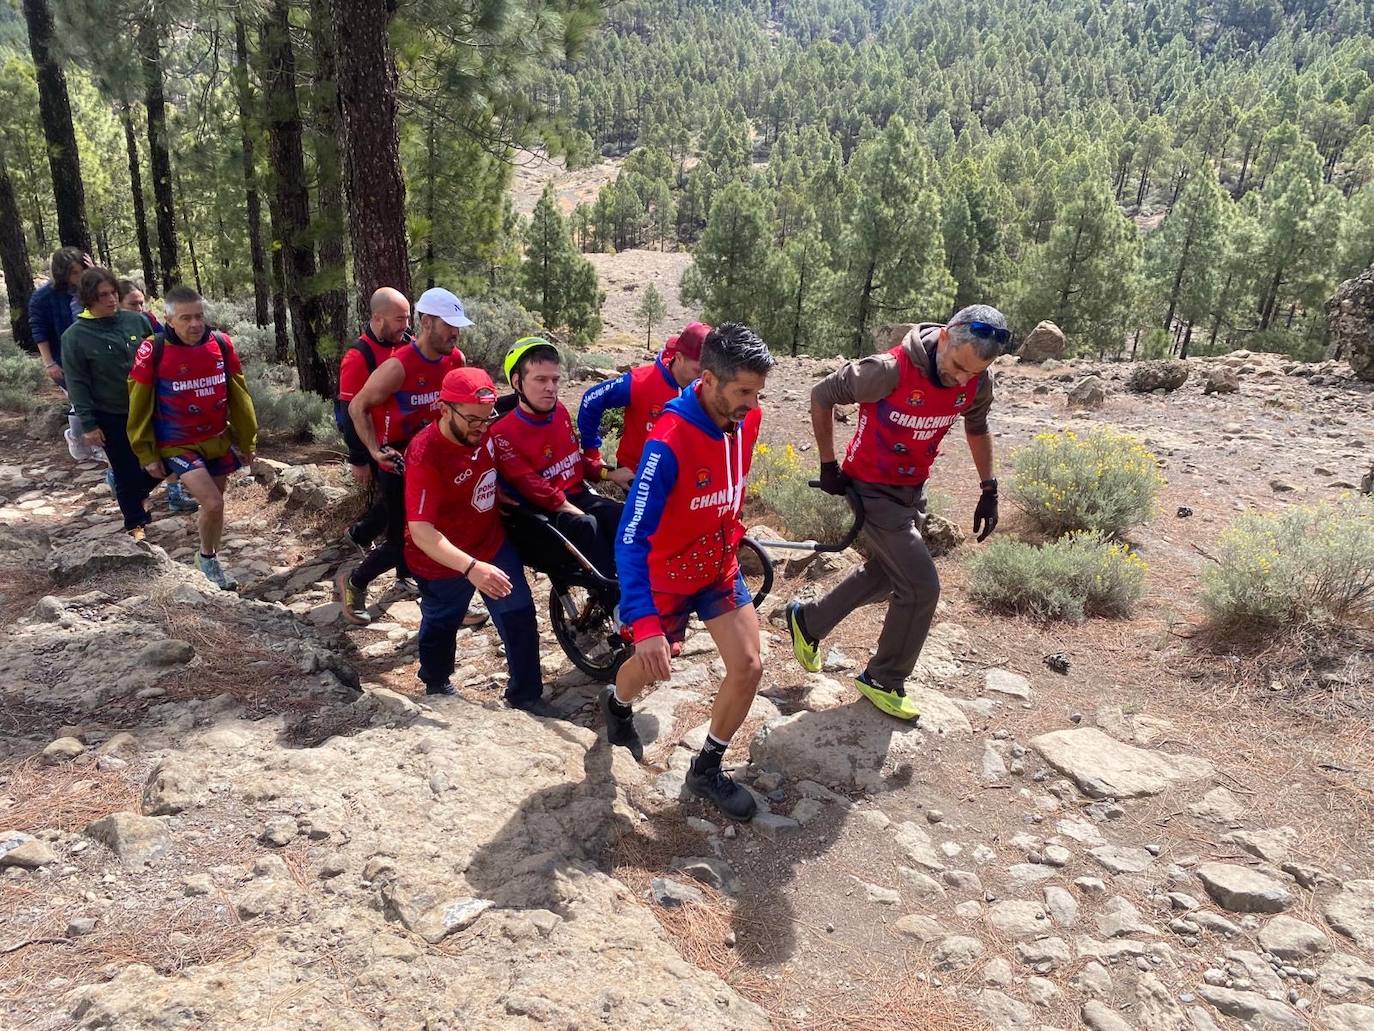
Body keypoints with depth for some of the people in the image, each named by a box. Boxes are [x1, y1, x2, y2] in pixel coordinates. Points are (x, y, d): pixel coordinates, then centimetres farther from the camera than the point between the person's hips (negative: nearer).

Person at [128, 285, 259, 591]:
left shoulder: (221, 344, -6)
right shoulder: (153, 351, -16)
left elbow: (238, 396, 5)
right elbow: (140, 407, -6)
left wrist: (247, 439, 9)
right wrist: (147, 454, -2)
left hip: (219, 440, 4)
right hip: (178, 446, -4)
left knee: (213, 502, 15)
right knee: (213, 504, -15)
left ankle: (212, 559, 37)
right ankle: (207, 557, 14)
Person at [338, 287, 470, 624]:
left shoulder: (456, 360, -5)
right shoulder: (398, 366, -22)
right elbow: (357, 407, -11)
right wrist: (375, 451, -18)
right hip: (399, 463, -6)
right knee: (403, 539, -1)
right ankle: (352, 582, 24)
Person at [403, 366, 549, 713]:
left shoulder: (484, 433, -13)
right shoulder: (425, 454, -32)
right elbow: (421, 531, -39)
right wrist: (470, 567, -50)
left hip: (492, 544, 5)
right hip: (444, 561, -4)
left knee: (520, 617, 1)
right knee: (441, 626, 20)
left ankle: (525, 694, 19)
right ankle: (436, 684, 48)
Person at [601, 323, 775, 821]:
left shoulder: (747, 419, -14)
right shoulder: (669, 443, -35)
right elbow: (630, 540, -36)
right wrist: (643, 623, -43)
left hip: (721, 567, 5)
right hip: (668, 575, -5)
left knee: (748, 667, -3)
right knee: (652, 665, 17)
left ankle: (706, 769, 19)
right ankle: (617, 704, 54)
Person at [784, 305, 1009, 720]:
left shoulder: (977, 382, -11)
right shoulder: (891, 370, -30)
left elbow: (977, 428, 11)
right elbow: (822, 396, -16)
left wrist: (989, 490, 9)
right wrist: (829, 465, -11)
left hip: (913, 491, 7)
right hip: (873, 490, -7)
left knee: (884, 576, 21)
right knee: (922, 586, -10)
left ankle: (807, 620, 42)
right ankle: (884, 681, 10)